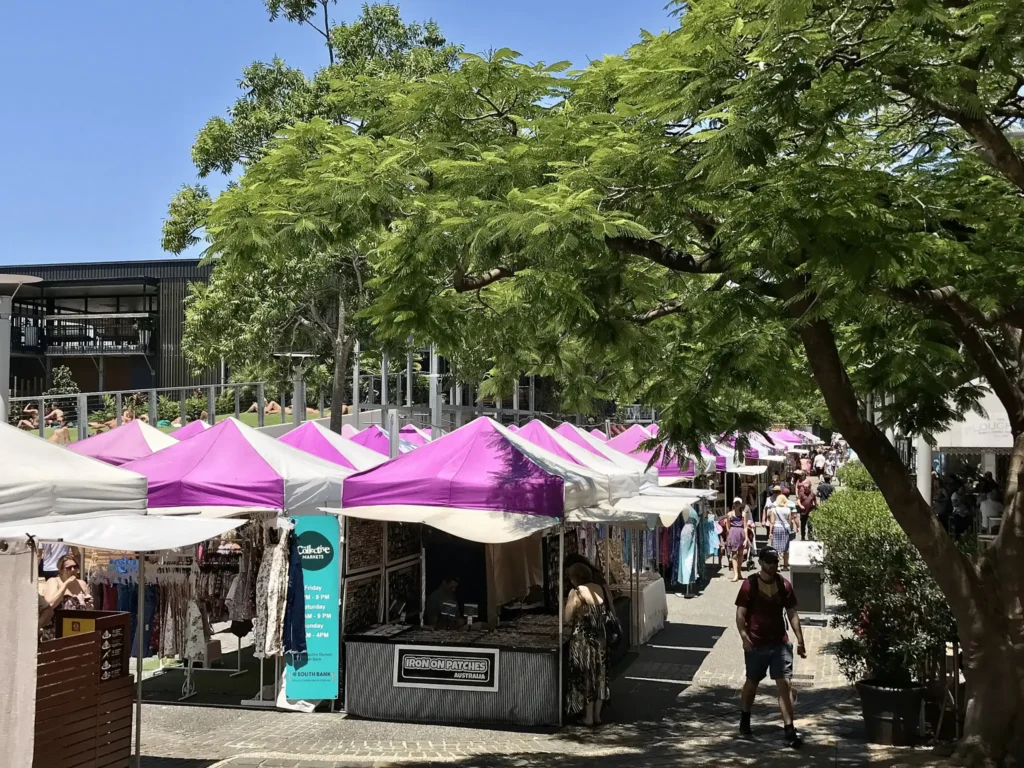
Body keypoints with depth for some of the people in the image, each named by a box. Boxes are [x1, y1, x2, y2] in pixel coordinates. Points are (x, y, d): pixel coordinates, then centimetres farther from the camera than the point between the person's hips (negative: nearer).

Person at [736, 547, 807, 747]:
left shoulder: (784, 585, 2)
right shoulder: (750, 585, -8)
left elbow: (792, 614, 5)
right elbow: (740, 614, -8)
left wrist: (800, 640, -1)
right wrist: (744, 636, -22)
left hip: (780, 643, 2)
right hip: (756, 644, -2)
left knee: (785, 685, -6)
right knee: (752, 682, 14)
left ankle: (790, 730, -5)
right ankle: (744, 720, 36)